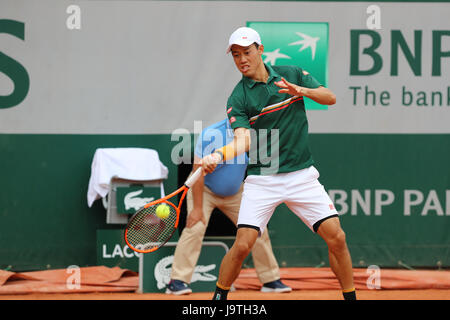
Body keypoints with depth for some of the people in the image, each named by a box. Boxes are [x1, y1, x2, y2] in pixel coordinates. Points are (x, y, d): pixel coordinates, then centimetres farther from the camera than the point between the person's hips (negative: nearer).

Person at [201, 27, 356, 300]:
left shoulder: (292, 74, 6)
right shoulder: (238, 99, -3)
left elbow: (330, 98, 4)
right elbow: (244, 140, -17)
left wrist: (302, 90, -16)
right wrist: (219, 155, -37)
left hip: (301, 174, 2)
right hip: (262, 179, -2)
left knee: (336, 237, -7)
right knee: (243, 245, -12)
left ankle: (350, 297, 9)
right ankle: (219, 297, 9)